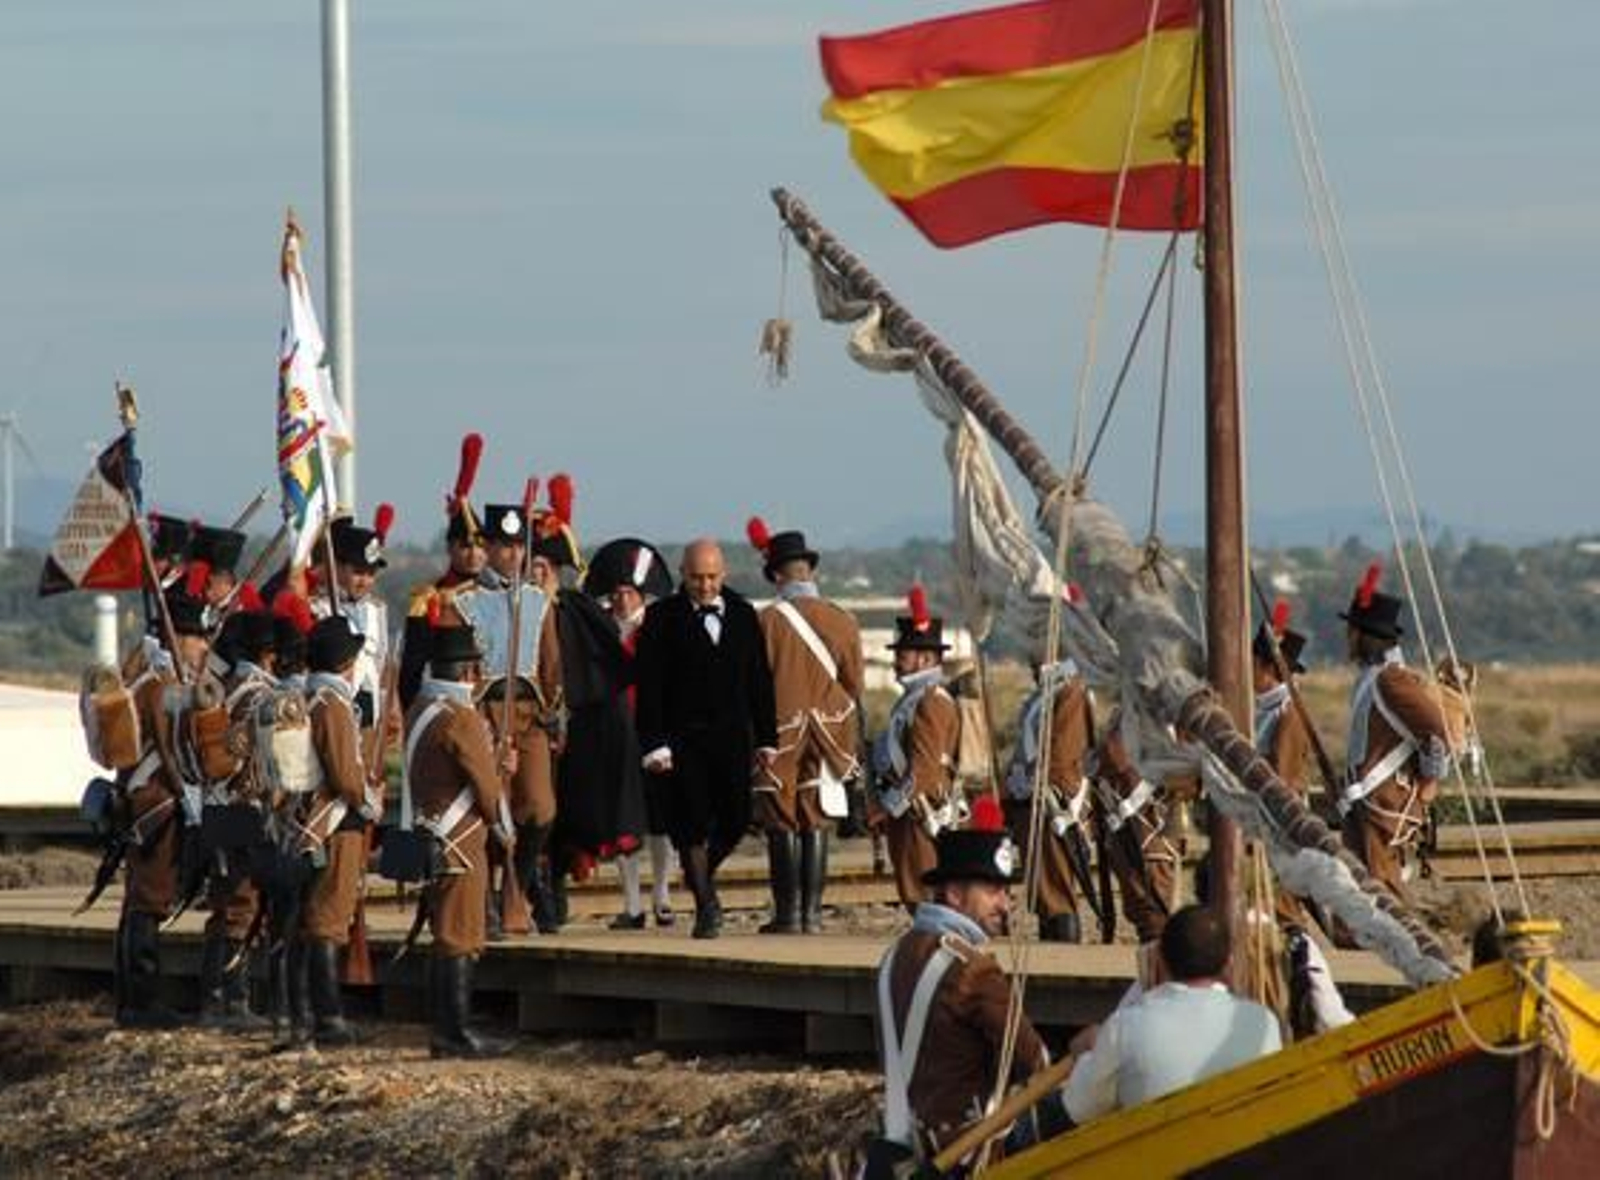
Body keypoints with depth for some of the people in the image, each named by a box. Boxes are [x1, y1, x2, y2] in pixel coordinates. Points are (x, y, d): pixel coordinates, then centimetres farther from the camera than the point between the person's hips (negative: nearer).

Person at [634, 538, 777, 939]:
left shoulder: (743, 615, 10)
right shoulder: (662, 618, -2)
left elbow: (759, 680, 13)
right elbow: (649, 688, -5)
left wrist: (766, 739, 10)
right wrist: (654, 744, -13)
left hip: (732, 738, 3)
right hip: (682, 740, -3)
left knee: (735, 821, 1)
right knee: (692, 824, -5)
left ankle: (702, 874, 30)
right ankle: (705, 905, 6)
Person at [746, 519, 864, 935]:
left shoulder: (768, 621, -8)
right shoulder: (842, 621, 2)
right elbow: (853, 686, 8)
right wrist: (848, 745, 22)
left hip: (780, 732, -3)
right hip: (827, 737, 3)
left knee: (783, 826, 1)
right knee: (816, 824, 6)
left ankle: (788, 914, -1)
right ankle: (812, 914, 5)